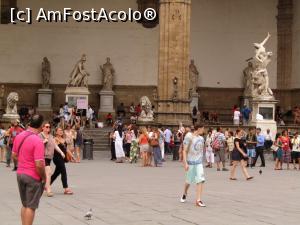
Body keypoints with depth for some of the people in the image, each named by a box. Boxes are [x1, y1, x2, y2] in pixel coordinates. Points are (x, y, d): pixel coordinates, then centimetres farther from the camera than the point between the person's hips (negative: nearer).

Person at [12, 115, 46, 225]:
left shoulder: (19, 136, 2)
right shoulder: (37, 141, -21)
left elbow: (14, 156, 13)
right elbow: (39, 165, -23)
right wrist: (44, 177, -8)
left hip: (20, 174, 7)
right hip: (33, 177, -7)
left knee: (24, 205, 18)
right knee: (31, 207, 3)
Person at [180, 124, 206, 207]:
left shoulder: (201, 138, 9)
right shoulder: (189, 137, -11)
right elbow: (184, 151, -12)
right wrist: (185, 163, -19)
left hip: (199, 163, 4)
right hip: (191, 162, -4)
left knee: (200, 180, -11)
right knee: (189, 181, 10)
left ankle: (198, 200, -12)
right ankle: (184, 194, 39)